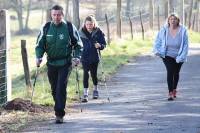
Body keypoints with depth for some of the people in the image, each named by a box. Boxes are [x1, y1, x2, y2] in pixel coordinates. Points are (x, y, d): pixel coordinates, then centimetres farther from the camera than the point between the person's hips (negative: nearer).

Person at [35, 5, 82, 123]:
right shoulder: (46, 28, 2)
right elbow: (40, 45, 7)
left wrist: (77, 57, -11)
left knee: (61, 89, -13)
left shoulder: (69, 27, -3)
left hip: (65, 63, -3)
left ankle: (59, 114, -13)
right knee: (54, 90, 11)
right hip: (51, 63, 3)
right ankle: (59, 111, 27)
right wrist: (39, 57, -10)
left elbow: (78, 44, 5)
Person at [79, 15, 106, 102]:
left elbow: (104, 44, -1)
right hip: (85, 57, 0)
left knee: (94, 74, 10)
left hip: (95, 57, 0)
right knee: (86, 73, -12)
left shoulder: (98, 32, -4)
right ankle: (85, 94, -11)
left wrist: (100, 46, -22)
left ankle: (95, 89, 36)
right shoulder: (81, 33, -1)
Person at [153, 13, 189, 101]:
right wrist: (157, 50, -9)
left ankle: (174, 89, 40)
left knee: (176, 73, 17)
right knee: (170, 72, -17)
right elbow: (158, 41, 2)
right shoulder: (164, 30, -12)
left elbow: (185, 45, -10)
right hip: (168, 56, -1)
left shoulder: (183, 31, -14)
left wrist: (182, 56, -16)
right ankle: (170, 93, -18)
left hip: (178, 56, 1)